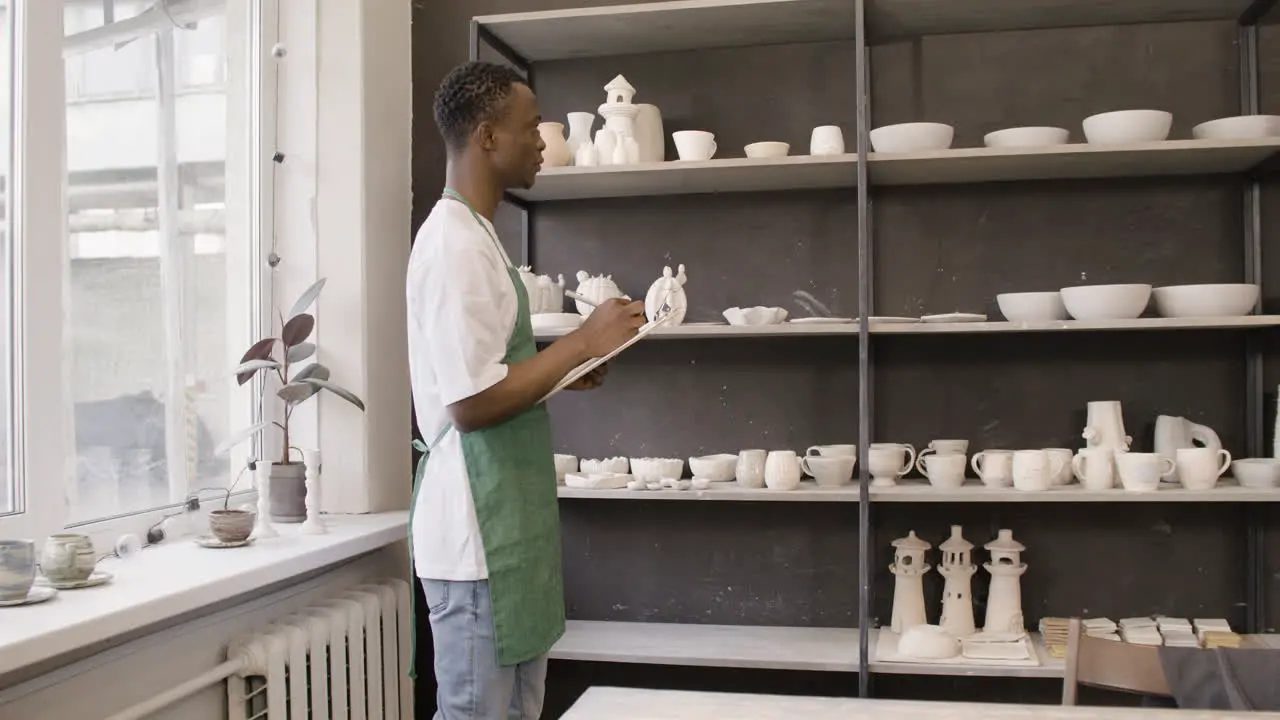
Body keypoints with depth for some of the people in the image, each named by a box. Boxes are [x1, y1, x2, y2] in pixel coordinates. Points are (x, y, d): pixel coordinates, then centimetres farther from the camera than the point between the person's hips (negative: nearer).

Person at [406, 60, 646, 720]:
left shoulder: (472, 235, 13)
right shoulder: (456, 244, -18)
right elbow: (472, 403, -23)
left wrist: (568, 367, 9)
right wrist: (583, 342, -16)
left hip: (511, 523, 10)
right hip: (479, 534, -10)